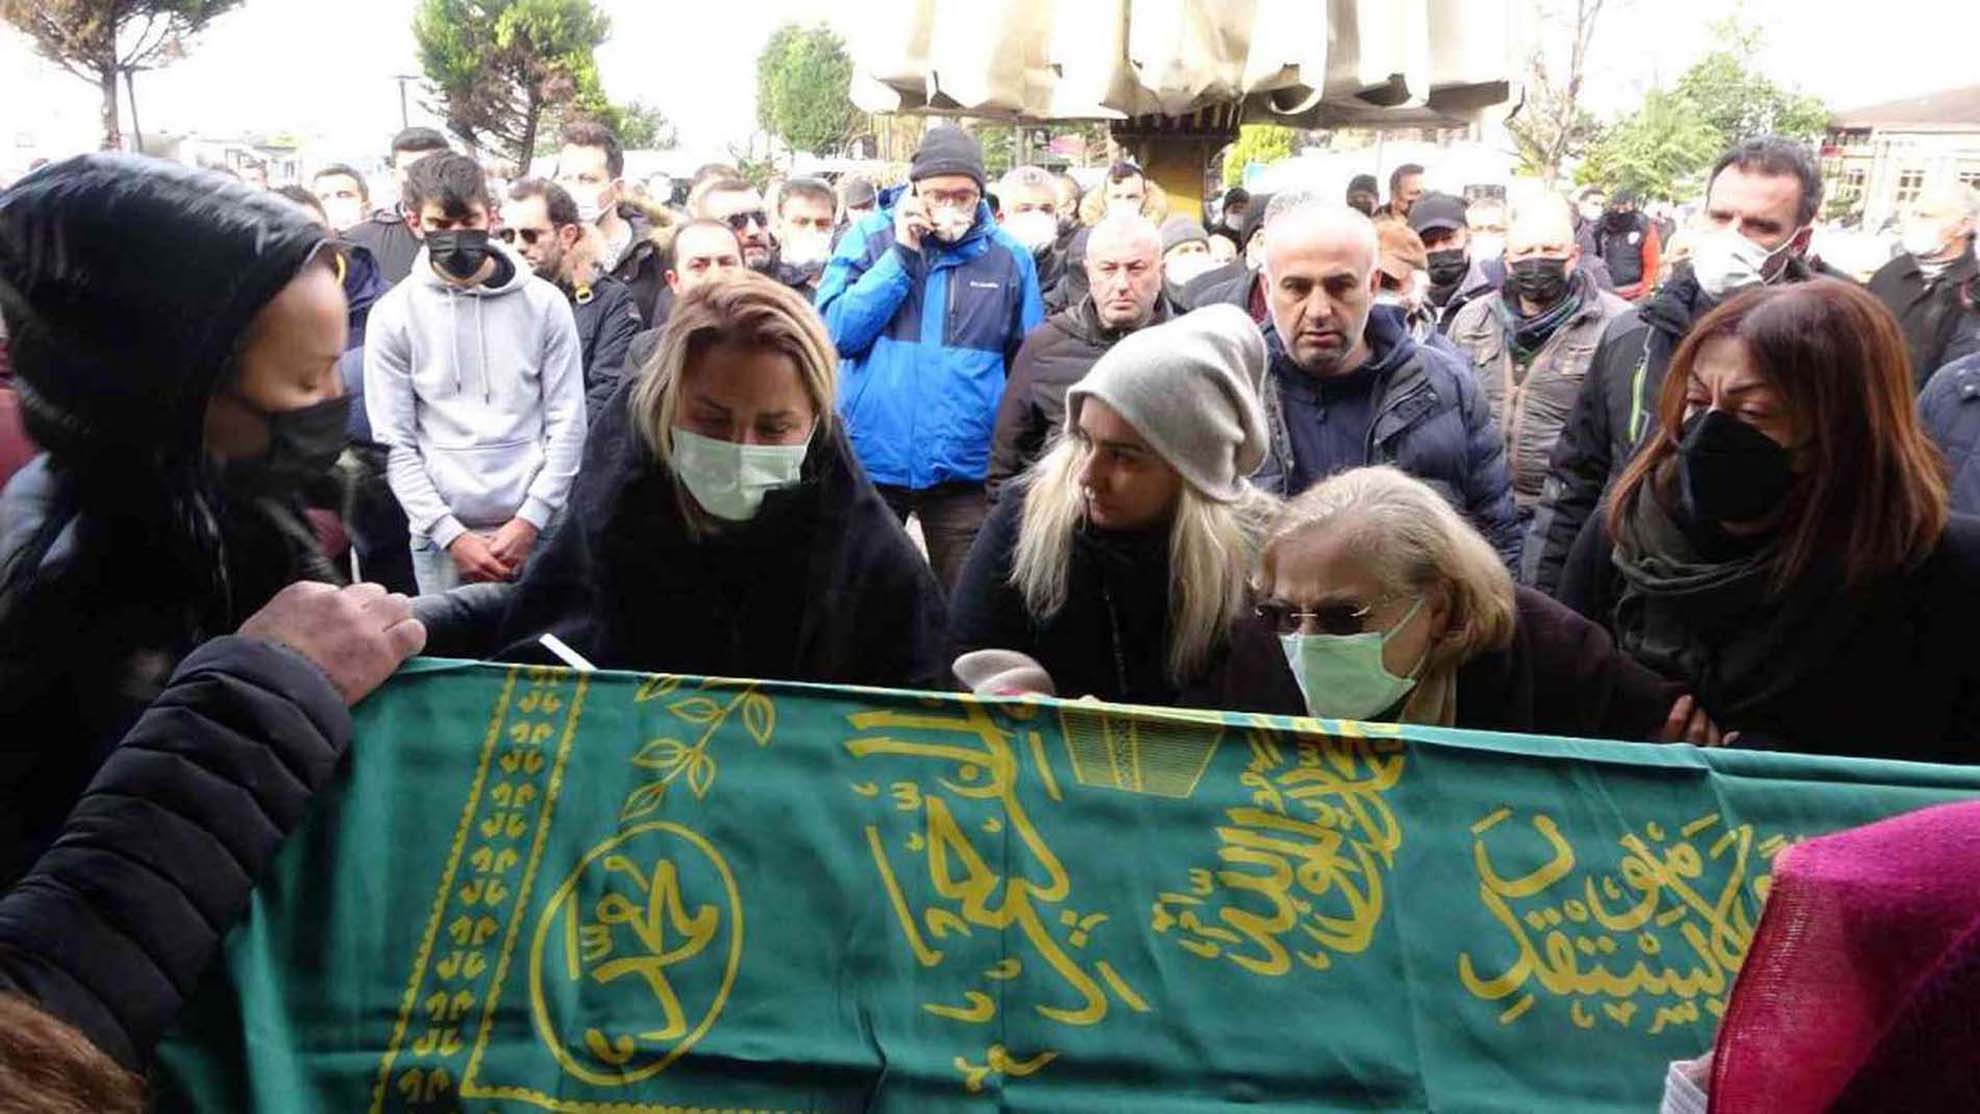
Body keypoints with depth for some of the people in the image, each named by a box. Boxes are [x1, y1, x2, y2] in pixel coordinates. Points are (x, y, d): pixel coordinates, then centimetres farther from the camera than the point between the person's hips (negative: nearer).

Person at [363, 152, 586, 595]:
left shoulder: (544, 303, 2)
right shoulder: (393, 314, 2)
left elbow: (567, 423, 1)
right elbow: (395, 443, 0)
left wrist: (529, 521, -7)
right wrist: (452, 534, -8)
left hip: (536, 528, 0)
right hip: (440, 536, 0)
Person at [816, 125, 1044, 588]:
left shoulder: (1009, 256, 2)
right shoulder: (868, 238, 0)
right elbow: (836, 334, -11)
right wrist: (901, 255, -13)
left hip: (965, 468, 0)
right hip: (870, 461, 0)